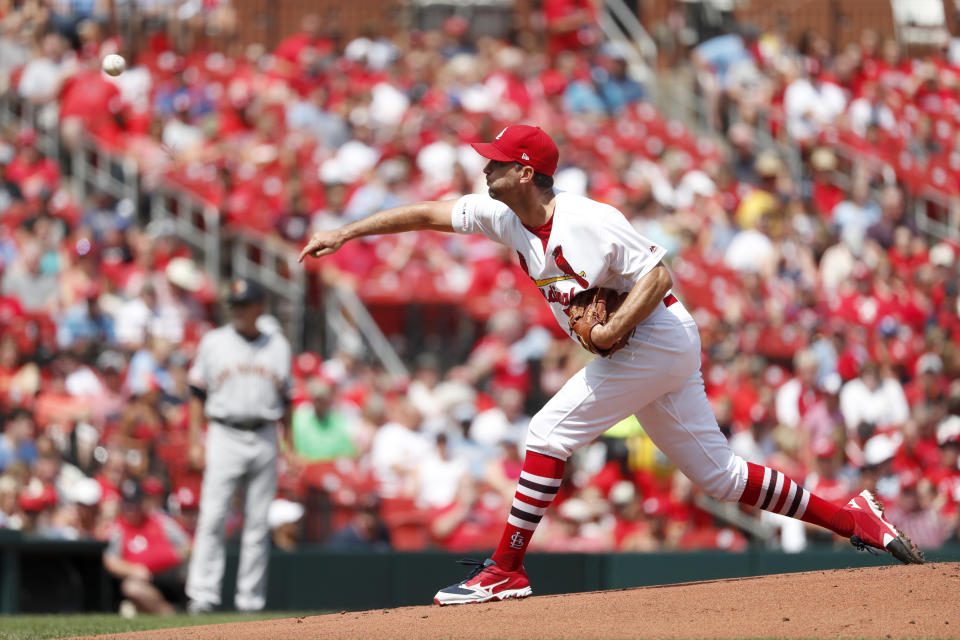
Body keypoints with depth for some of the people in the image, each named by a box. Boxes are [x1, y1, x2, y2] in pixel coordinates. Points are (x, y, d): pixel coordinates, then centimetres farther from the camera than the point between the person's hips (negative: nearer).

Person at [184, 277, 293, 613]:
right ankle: (203, 595, -13)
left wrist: (289, 446, 8)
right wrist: (195, 441, -3)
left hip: (265, 440, 2)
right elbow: (198, 395, 5)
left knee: (258, 523, 2)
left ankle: (250, 598, 6)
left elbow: (285, 399, 14)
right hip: (224, 436, -2)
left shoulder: (278, 345, 11)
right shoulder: (213, 342, 6)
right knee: (212, 518, -11)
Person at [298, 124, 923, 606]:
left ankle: (506, 570, -7)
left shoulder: (588, 221, -20)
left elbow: (658, 274, -19)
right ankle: (854, 519, 13)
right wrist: (346, 232, 4)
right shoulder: (505, 215, 4)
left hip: (655, 339, -9)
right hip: (656, 352, 9)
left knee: (550, 433, -11)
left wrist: (612, 330, -26)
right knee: (717, 473, 9)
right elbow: (429, 213, 9)